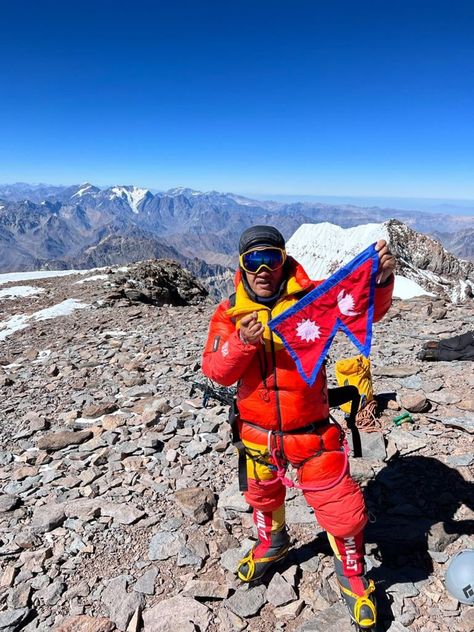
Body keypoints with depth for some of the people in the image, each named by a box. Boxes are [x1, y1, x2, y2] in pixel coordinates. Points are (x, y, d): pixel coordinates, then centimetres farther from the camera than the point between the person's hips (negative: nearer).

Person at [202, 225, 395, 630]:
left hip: (312, 431, -2)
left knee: (343, 510, 4)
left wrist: (382, 279, -38)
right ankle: (271, 542, 59)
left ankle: (352, 574, 37)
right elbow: (216, 372, -14)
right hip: (259, 432, 3)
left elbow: (365, 310, -18)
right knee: (263, 494, 27)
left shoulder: (310, 296, -12)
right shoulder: (230, 312, -7)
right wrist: (243, 342, -32)